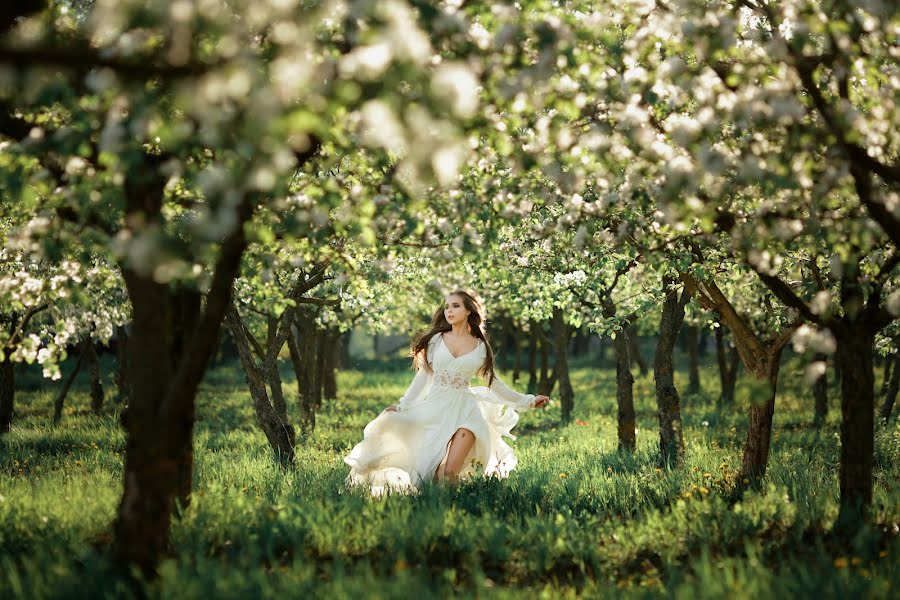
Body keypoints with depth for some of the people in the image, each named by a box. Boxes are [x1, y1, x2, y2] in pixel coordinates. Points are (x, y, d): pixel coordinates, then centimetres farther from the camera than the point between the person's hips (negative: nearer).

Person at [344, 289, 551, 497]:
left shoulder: (481, 347, 9)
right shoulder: (436, 339, 8)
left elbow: (493, 383, 16)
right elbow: (422, 376, 10)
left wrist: (527, 401, 15)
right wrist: (402, 405, 4)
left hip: (464, 409, -1)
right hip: (434, 407, 1)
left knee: (449, 474, -18)